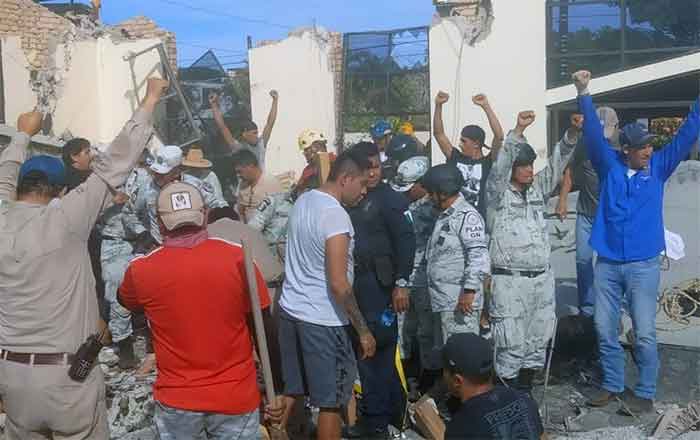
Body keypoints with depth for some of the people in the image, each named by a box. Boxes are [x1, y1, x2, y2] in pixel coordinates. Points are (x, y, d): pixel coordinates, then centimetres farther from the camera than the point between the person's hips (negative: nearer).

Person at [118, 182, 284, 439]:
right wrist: (276, 389, 3)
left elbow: (125, 302, 14)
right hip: (236, 399, -1)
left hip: (176, 402, 1)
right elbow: (265, 330, -7)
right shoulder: (238, 259, -13)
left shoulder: (141, 270, -10)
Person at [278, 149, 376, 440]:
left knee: (290, 389, 19)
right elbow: (338, 284, -22)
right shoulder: (336, 216, -20)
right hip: (321, 320, -8)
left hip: (290, 309, 8)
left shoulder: (303, 200, 6)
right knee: (330, 401, 6)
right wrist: (363, 330, -15)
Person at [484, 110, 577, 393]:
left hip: (541, 277, 6)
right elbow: (500, 165, -21)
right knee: (511, 342, -3)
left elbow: (556, 164, 5)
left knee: (538, 338, 13)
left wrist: (572, 134, -10)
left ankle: (526, 386, 27)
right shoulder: (497, 192, -5)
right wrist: (518, 131, -31)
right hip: (509, 280, -6)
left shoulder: (537, 189, 12)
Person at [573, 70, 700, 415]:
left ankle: (645, 393, 15)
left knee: (644, 334, 1)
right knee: (604, 329, 9)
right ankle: (612, 384, 26)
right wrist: (583, 94, -19)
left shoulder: (658, 167, 2)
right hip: (607, 263, 1)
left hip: (643, 265, -1)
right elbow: (593, 133, -8)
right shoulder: (609, 164, 1)